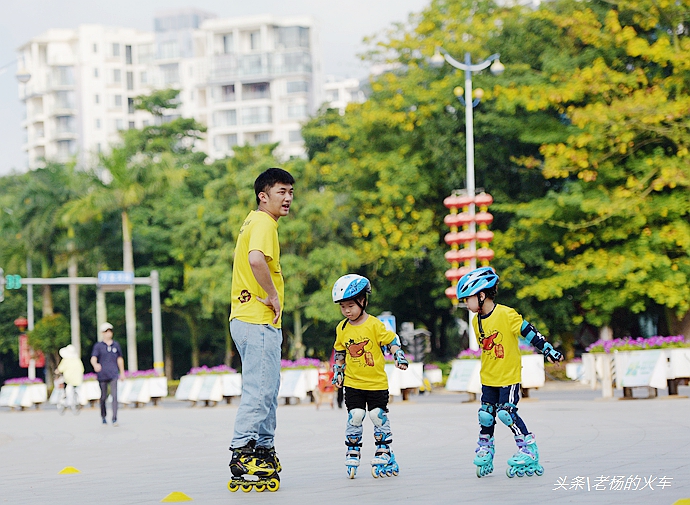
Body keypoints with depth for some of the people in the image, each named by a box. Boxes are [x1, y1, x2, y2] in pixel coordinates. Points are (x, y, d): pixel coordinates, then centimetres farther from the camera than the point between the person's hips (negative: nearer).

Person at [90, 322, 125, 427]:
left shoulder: (116, 345, 11)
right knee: (103, 397, 7)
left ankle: (114, 418, -17)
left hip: (113, 374, 1)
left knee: (114, 395, -13)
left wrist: (122, 373, 26)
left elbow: (120, 359, 22)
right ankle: (103, 416, 26)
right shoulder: (98, 346, 1)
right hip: (102, 375, -1)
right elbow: (93, 358, -12)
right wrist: (95, 365, -35)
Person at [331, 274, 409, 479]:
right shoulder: (342, 329, 4)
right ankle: (352, 455, 7)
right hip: (353, 383, 2)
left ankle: (383, 454, 12)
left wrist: (399, 356, -17)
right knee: (354, 417, -3)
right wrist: (337, 372, 13)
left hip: (377, 383, -2)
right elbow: (339, 352, 17)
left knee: (378, 416, 0)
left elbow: (391, 340, -3)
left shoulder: (374, 325, -8)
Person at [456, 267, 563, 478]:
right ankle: (484, 452, 22)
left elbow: (529, 332, -14)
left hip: (509, 376, -6)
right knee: (486, 415, 6)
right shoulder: (476, 321, 5)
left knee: (506, 413, -12)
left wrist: (548, 350, -13)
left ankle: (528, 448, 1)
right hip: (488, 379, 6)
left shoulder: (506, 315, -17)